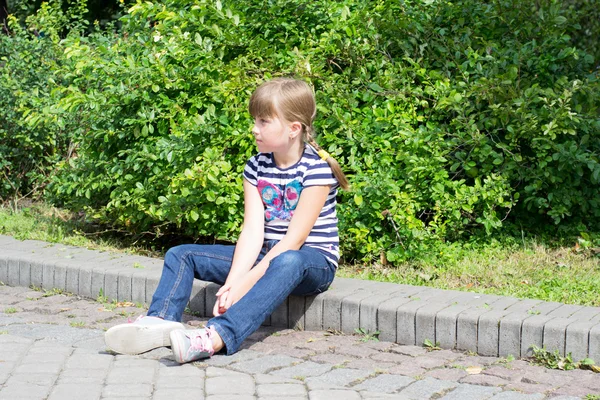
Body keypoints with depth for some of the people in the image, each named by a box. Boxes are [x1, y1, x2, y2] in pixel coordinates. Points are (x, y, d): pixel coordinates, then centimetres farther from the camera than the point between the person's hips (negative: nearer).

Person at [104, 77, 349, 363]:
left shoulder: (317, 169, -16)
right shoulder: (256, 166, 2)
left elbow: (294, 239, -22)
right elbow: (253, 231, -8)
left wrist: (245, 283, -28)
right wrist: (231, 284, -23)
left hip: (313, 262, -7)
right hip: (267, 256, 7)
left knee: (287, 262, -43)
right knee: (180, 255, 0)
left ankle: (215, 337, -59)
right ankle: (161, 322, -29)